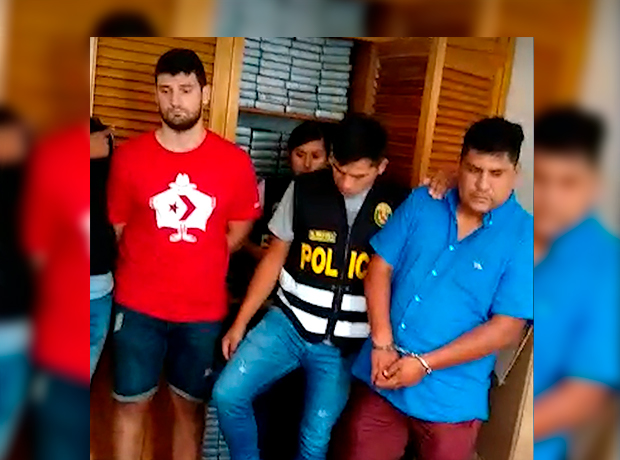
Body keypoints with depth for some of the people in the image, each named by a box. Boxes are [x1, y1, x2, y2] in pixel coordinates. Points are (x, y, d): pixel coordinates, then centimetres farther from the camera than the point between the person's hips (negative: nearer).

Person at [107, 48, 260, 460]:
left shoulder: (235, 161, -6)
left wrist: (199, 265, 1)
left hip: (203, 311, 0)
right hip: (139, 307, 0)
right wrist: (150, 267, 5)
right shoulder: (129, 156, -5)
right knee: (131, 404, 12)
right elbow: (115, 228, 5)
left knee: (189, 406, 16)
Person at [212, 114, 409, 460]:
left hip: (345, 344, -1)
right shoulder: (304, 190, -4)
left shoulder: (398, 205, -6)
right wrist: (240, 323, 5)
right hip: (289, 323, 2)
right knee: (228, 395, -7)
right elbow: (275, 258, 3)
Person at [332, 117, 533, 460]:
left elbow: (507, 327, -13)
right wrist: (382, 344, -11)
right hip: (381, 380, 3)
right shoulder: (421, 203, 0)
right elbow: (380, 267, 0)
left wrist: (424, 364, -16)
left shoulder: (522, 236, -10)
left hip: (449, 400, -3)